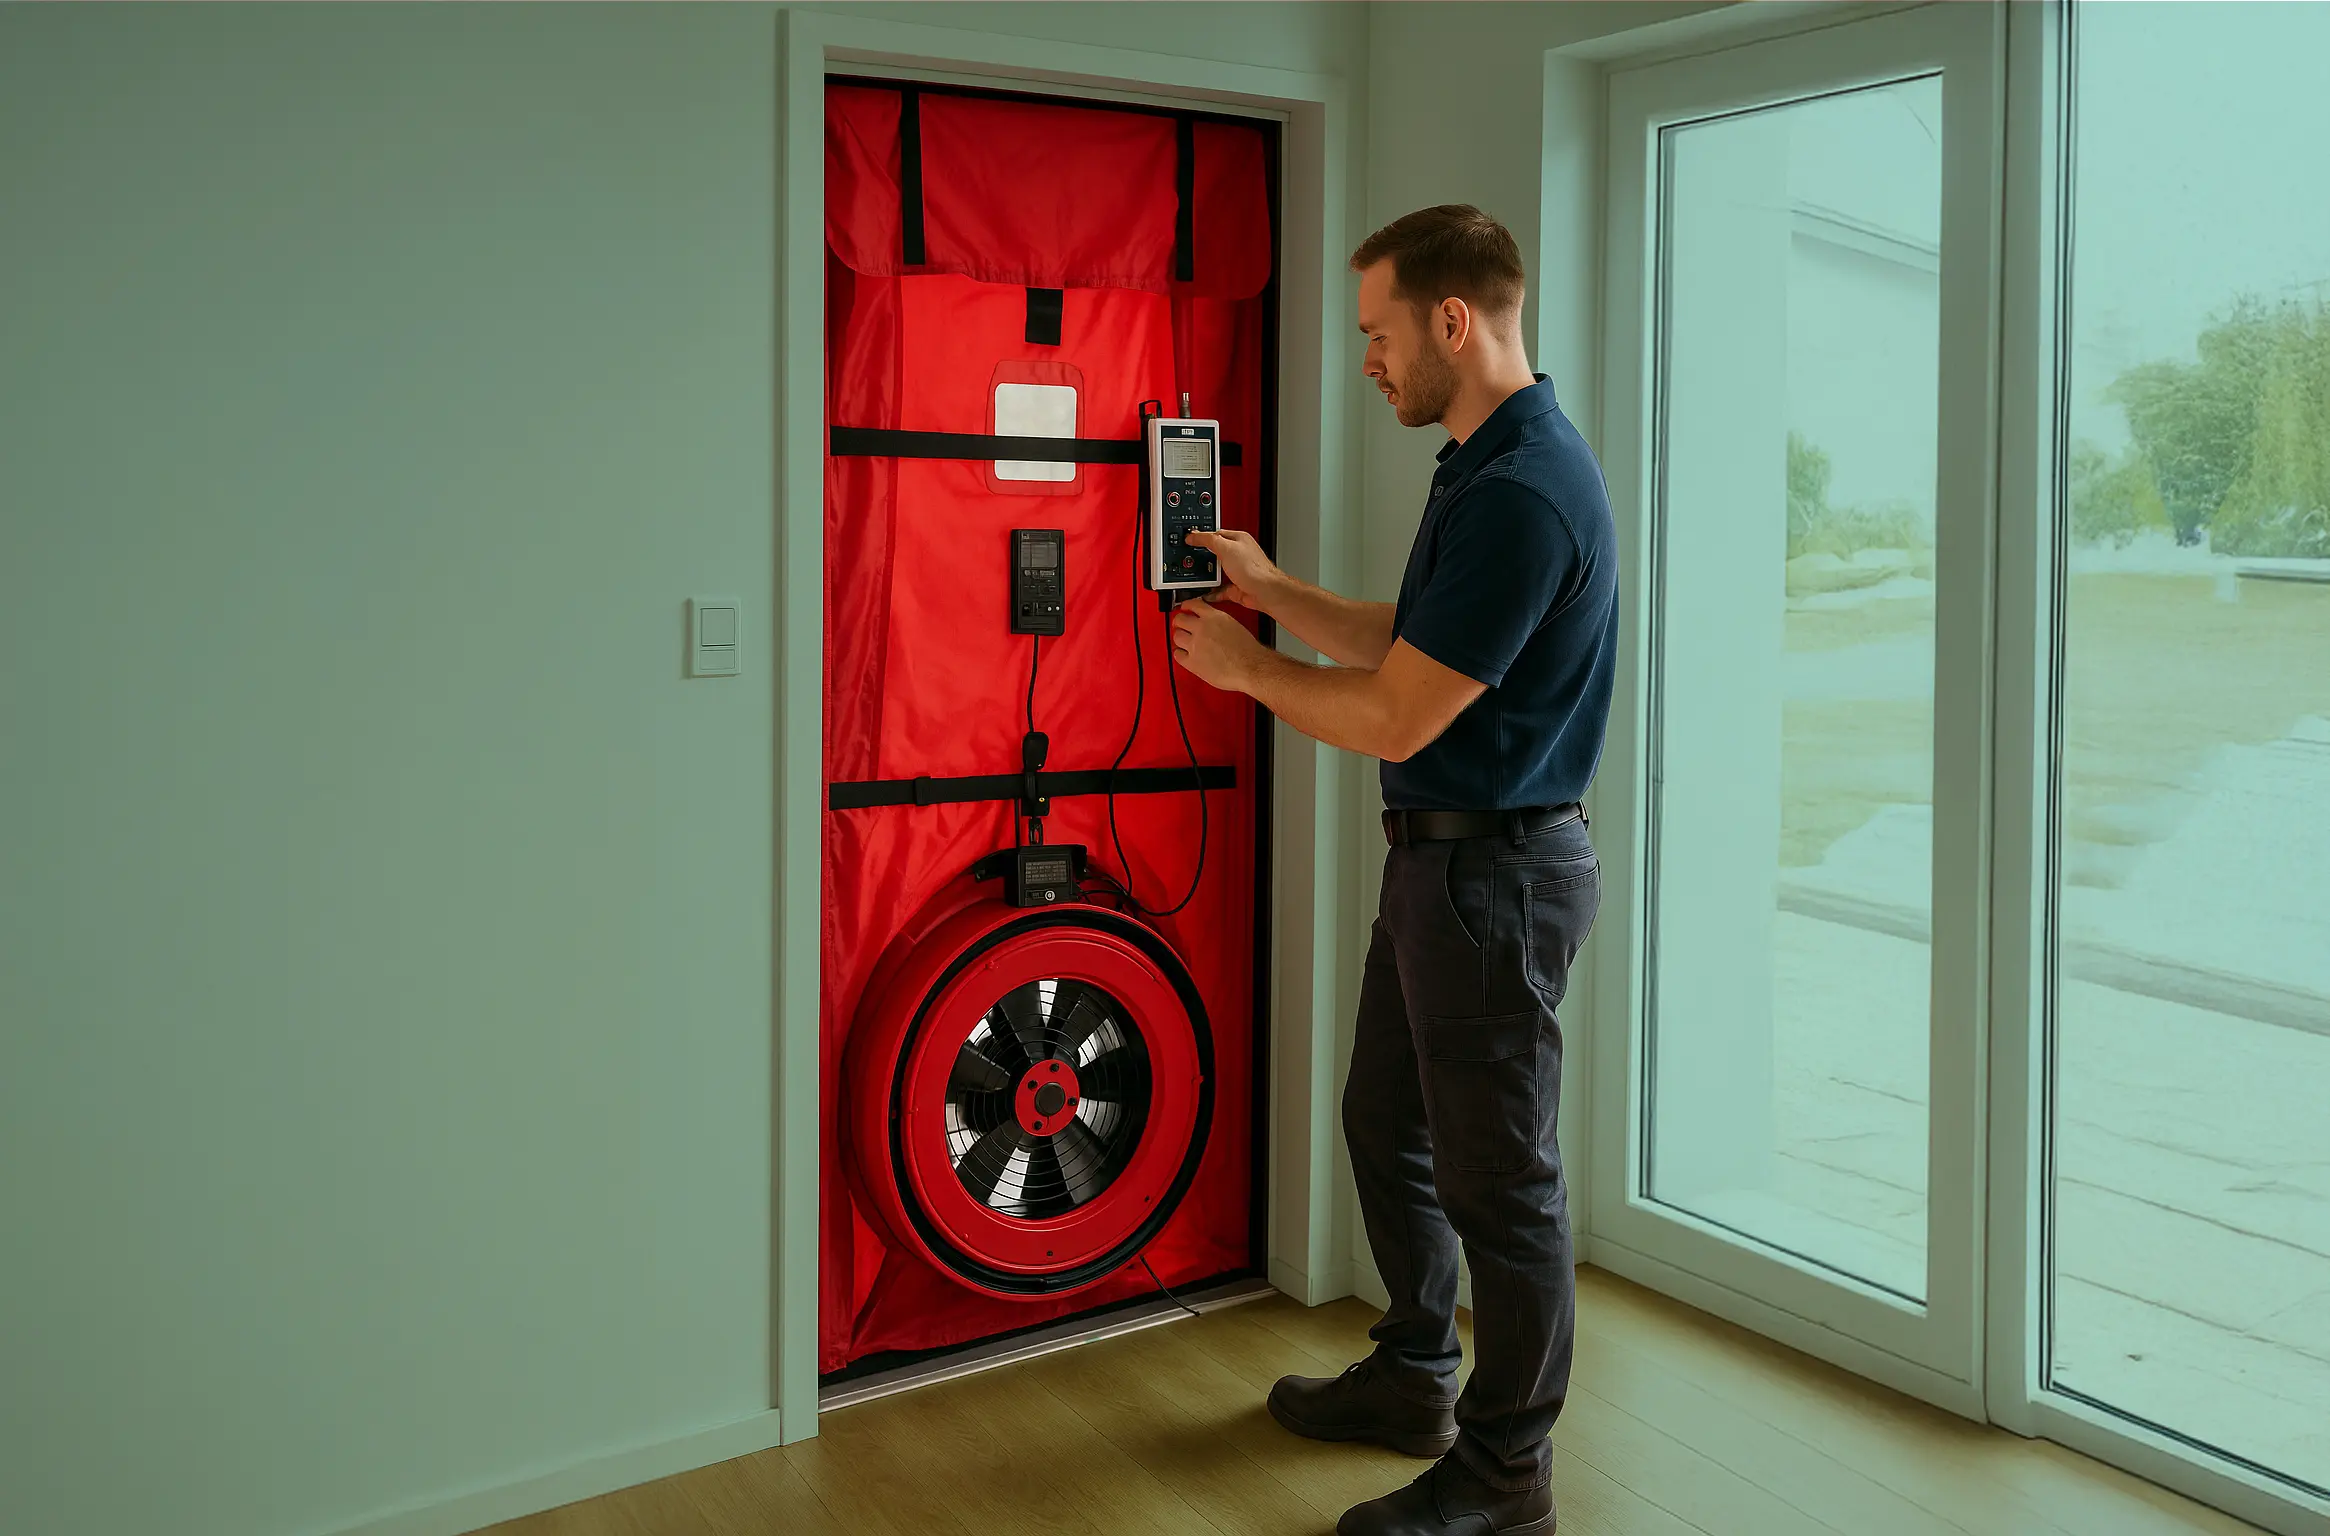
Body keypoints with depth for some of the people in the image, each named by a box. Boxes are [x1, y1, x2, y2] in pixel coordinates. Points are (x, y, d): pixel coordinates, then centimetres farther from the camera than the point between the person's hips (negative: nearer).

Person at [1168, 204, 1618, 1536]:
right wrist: (1273, 591, 16)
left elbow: (1394, 717, -22)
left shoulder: (1521, 493, -24)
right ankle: (1413, 1380, 40)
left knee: (1498, 1175, 3)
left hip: (1496, 872, -11)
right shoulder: (1489, 466, 10)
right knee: (1388, 1124, 22)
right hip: (1443, 859, 11)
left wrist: (1246, 667, -7)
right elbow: (1405, 643, 18)